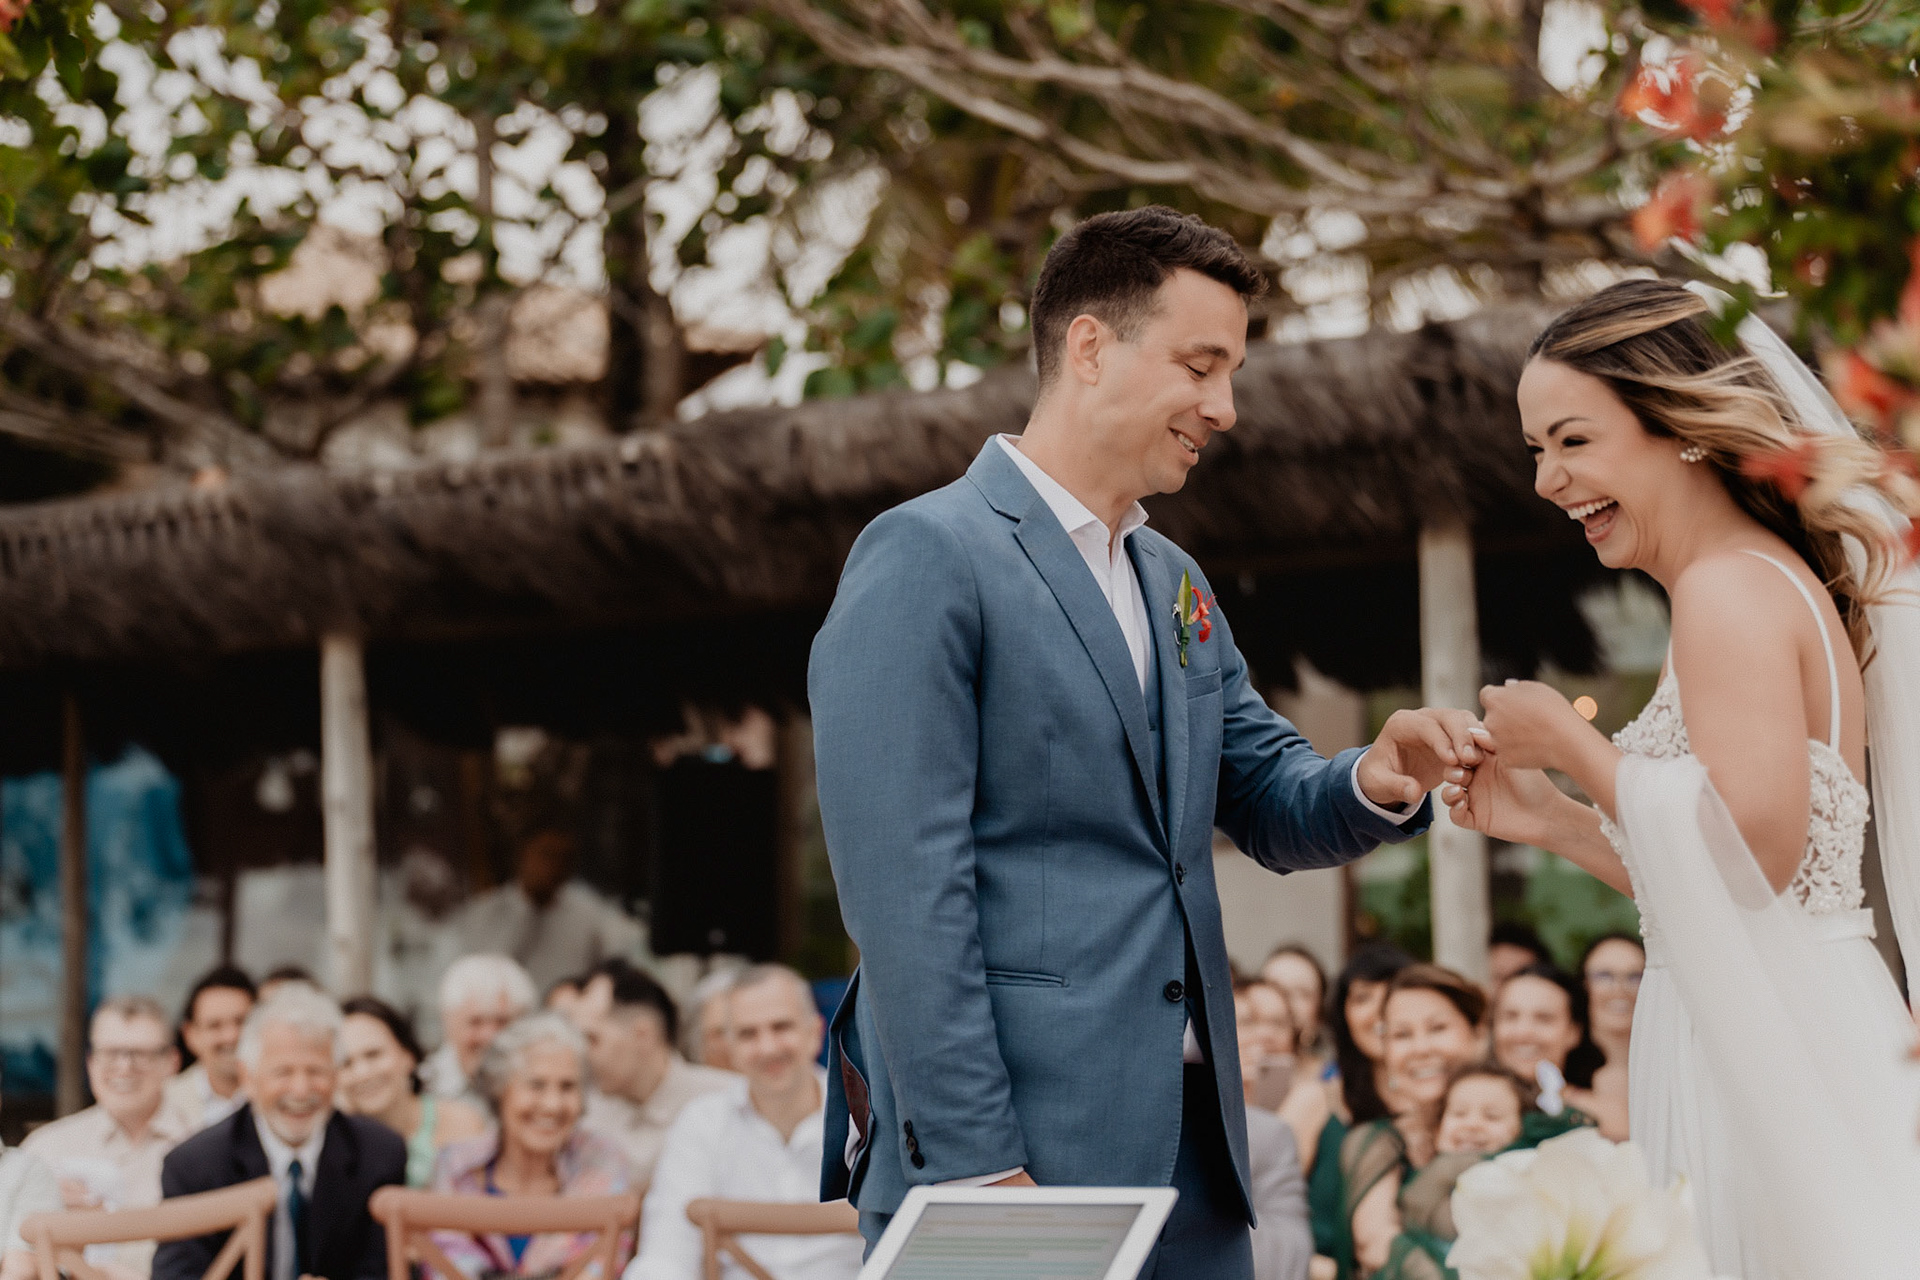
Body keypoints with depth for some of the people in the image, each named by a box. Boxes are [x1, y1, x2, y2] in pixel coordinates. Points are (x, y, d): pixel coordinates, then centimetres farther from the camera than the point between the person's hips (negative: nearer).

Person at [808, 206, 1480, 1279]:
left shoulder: (1175, 584, 18)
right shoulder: (927, 559, -9)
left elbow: (1268, 805, 21)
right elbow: (903, 894, -15)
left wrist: (1375, 784, -2)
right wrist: (973, 1167, -20)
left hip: (1188, 1148, 8)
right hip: (1012, 1156, -8)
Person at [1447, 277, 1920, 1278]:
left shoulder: (1730, 587, -10)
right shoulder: (1779, 577, 20)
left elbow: (1757, 847, -23)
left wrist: (1576, 745, -11)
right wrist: (1554, 823, 16)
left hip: (1774, 1051, -10)